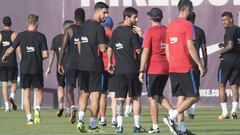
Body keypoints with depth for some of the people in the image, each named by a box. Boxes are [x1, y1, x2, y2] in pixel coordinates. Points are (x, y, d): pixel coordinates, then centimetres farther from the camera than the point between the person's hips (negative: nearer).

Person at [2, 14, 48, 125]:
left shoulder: (21, 35, -1)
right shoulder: (41, 36, -3)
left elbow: (10, 50, 0)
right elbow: (45, 54, -7)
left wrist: (4, 57, 20)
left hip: (24, 69, 1)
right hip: (37, 69, -1)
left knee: (26, 93, 7)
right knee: (38, 92, 12)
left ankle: (29, 118, 3)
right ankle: (37, 108, -16)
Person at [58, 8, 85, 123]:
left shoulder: (69, 30, -2)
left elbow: (63, 48, -7)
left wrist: (60, 64, -1)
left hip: (71, 63, -2)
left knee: (69, 88, 4)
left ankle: (72, 107, -21)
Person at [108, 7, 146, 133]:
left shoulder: (115, 31, 8)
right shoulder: (132, 32, -10)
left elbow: (110, 48, 13)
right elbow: (138, 50, -11)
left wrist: (110, 63, 24)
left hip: (119, 69, 5)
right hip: (132, 69, -5)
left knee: (120, 98, 5)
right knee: (136, 97, 5)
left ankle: (119, 125, -2)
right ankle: (137, 125, 4)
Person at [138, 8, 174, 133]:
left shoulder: (150, 31, -9)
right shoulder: (167, 30, 8)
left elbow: (146, 52, -12)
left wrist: (141, 71, -10)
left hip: (153, 69, -6)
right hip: (166, 69, 6)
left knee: (152, 98, 1)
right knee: (159, 96, 18)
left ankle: (155, 127, 0)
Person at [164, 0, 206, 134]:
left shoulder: (171, 25, 13)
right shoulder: (187, 25, -10)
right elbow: (190, 47, -16)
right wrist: (200, 65, -12)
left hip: (172, 68, 8)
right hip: (185, 68, -8)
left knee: (181, 97, 10)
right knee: (194, 97, -3)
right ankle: (171, 117, -15)